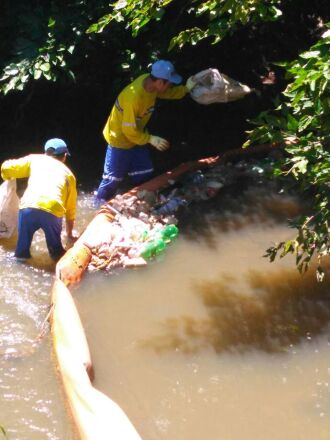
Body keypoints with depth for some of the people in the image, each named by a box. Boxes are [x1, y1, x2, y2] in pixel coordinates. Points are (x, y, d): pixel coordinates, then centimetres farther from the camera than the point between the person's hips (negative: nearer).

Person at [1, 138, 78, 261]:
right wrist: (70, 233, 49)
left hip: (28, 207, 0)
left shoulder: (35, 159, 28)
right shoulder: (68, 173, 31)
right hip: (53, 210, 0)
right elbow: (71, 208, 35)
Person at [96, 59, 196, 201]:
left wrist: (186, 88, -4)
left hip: (137, 136, 8)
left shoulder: (150, 80, -14)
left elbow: (168, 93, 10)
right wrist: (151, 139, -21)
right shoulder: (133, 97, -38)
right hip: (120, 139, -8)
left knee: (144, 173, 14)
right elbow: (129, 130, -29)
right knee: (113, 178, 4)